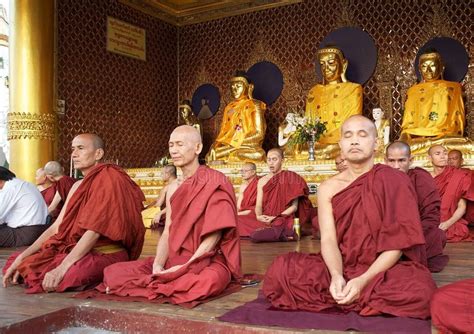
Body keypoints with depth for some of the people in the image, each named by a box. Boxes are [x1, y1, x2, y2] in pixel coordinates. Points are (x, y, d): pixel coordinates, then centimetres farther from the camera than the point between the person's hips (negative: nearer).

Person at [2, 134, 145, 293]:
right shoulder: (78, 185, 13)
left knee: (69, 276, -37)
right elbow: (57, 227, 9)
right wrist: (21, 258, -1)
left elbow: (94, 230, -23)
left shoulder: (108, 178, -14)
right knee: (17, 262, 1)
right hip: (77, 250, 8)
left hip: (105, 253, -8)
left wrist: (61, 268, -28)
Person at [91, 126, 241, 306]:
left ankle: (153, 288, -17)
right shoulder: (173, 187, 11)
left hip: (209, 262, -4)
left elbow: (214, 235, -15)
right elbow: (168, 232, 5)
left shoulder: (214, 182, -9)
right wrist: (157, 265, -13)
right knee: (113, 271, -8)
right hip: (174, 261, 4)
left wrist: (184, 267, -21)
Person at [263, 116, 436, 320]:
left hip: (385, 270, -2)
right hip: (341, 268, 2)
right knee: (280, 270, -21)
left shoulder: (394, 181, -6)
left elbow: (398, 243, -12)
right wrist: (337, 277, -28)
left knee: (420, 291, -35)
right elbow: (328, 239, -7)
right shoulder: (328, 188, 2)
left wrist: (363, 281, -25)